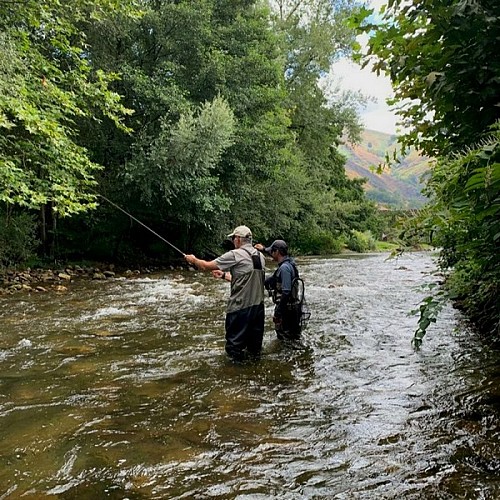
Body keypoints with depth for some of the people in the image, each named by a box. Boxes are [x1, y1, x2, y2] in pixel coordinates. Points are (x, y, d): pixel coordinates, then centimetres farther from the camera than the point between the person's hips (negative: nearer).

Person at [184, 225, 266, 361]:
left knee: (234, 343, 9)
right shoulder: (261, 257, 8)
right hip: (258, 305, 7)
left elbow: (206, 266, -7)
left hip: (240, 307, -7)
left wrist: (193, 259, 13)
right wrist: (224, 275, 26)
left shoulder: (235, 255, -13)